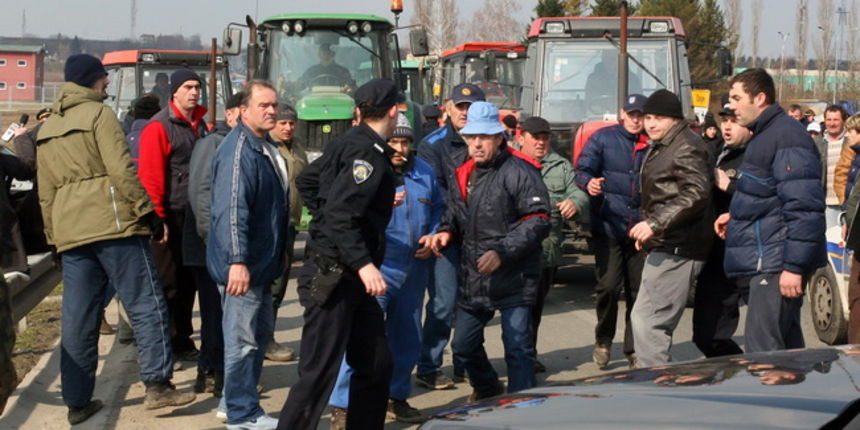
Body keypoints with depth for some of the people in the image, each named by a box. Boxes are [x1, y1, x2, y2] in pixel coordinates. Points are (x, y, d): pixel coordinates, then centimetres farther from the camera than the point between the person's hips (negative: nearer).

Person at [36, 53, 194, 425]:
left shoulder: (47, 128, 19)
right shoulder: (99, 113, -1)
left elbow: (45, 192, 19)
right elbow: (121, 170, -11)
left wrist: (54, 235, 23)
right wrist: (147, 212, -7)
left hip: (69, 230, 7)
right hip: (113, 224, -7)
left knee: (77, 317, 7)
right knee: (146, 304, -2)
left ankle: (77, 401, 8)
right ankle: (157, 386, -6)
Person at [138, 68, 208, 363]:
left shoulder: (199, 125, 14)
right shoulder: (159, 127, -10)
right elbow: (149, 177, -15)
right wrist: (158, 218, -19)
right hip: (171, 216, -7)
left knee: (188, 282, 12)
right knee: (167, 284, -2)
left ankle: (182, 340, 21)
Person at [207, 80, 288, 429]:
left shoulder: (267, 148, 14)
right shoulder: (238, 150, -18)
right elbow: (231, 210, -26)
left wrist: (278, 255, 27)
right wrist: (237, 261, -30)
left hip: (263, 263, 10)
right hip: (242, 266, -10)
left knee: (261, 333, 18)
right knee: (243, 339, -4)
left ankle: (243, 397, 30)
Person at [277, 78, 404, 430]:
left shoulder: (347, 143, 11)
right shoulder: (369, 153, -17)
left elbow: (306, 181, 22)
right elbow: (341, 214, -27)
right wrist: (363, 264, -29)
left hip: (350, 276, 10)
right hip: (333, 277, -10)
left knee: (376, 364, 14)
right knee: (319, 373, -6)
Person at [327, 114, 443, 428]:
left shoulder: (424, 172, 10)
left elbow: (439, 208, 21)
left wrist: (432, 235, 3)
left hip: (414, 269, 6)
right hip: (376, 268, -6)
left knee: (407, 338, 15)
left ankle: (396, 397, 31)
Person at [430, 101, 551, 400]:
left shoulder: (519, 171, -12)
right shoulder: (464, 175, 13)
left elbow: (538, 221, -16)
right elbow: (455, 216, 25)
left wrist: (502, 252, -23)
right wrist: (445, 232, 2)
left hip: (514, 278, -8)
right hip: (473, 278, 8)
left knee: (518, 348, -4)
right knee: (463, 345, 18)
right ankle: (488, 390, 43)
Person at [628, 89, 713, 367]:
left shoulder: (686, 148, -12)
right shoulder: (659, 149, 21)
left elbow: (696, 194, -25)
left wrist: (656, 224, -28)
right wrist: (649, 230, 25)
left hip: (677, 249, -11)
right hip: (665, 247, 11)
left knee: (647, 321, -16)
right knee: (644, 320, 15)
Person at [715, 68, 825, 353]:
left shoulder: (787, 137, -15)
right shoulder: (765, 135, 18)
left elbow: (804, 207, -22)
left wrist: (794, 266, -24)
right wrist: (736, 216, 15)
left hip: (775, 263, -11)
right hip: (765, 262, 11)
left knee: (763, 350, -12)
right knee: (786, 347, 16)